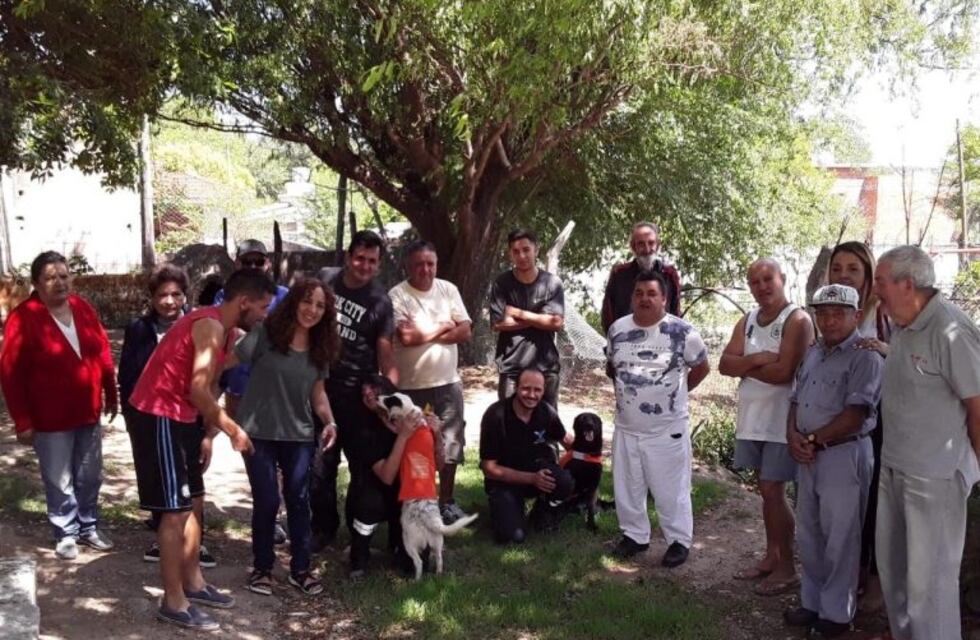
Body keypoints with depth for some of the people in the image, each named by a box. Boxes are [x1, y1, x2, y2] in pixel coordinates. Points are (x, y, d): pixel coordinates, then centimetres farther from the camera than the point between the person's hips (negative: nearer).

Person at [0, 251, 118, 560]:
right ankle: (66, 534, 24)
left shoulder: (83, 308, 2)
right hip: (51, 419, -5)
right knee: (59, 482, 7)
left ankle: (89, 527, 32)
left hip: (88, 413, 5)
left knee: (89, 477, 16)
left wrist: (111, 395, 12)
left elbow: (102, 352, 11)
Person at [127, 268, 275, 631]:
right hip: (158, 417, -10)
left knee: (193, 502, 16)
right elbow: (198, 392, -25)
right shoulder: (210, 327, -20)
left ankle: (193, 583, 28)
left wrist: (208, 435, 7)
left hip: (179, 418, 10)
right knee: (175, 511, -4)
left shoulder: (225, 331, 11)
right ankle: (173, 603, 6)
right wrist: (233, 430, -15)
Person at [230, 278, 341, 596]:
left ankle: (301, 568, 21)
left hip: (299, 435, 4)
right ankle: (262, 568, 20)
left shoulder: (320, 347, 3)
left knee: (299, 500, 7)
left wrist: (329, 421, -3)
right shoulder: (266, 333, -12)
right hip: (259, 432, -4)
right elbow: (228, 361, -13)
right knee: (266, 501, 0)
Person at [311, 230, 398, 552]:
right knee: (320, 463, 7)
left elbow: (385, 352, -6)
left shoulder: (380, 301, -6)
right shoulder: (324, 279, 1)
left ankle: (358, 525, 25)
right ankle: (323, 527, 23)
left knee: (364, 462, 6)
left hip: (359, 393, -2)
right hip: (319, 386, 2)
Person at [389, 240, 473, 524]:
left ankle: (447, 501, 25)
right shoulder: (397, 295, -10)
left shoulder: (448, 290, 3)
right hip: (410, 386, -4)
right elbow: (406, 337, -23)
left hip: (448, 382, 4)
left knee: (450, 445, 11)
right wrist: (443, 327, -10)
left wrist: (423, 333, -13)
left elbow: (465, 331, -4)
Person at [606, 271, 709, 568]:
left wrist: (677, 391, 5)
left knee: (671, 490, 4)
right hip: (626, 428, 5)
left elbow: (701, 367, 2)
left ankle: (679, 540, 20)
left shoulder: (682, 331, -11)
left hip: (668, 429, -4)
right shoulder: (617, 329, 2)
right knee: (627, 487, 15)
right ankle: (635, 534, 31)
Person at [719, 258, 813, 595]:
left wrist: (745, 367, -8)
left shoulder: (797, 320, -12)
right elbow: (724, 364, 1)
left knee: (773, 492, -3)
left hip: (782, 420, -7)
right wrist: (758, 359, -16)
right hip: (751, 418, 7)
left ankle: (787, 567, 9)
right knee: (767, 490, 15)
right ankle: (771, 556, 27)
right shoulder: (747, 321, 10)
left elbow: (784, 372, -22)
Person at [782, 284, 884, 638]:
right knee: (810, 536, 16)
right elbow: (796, 400, 14)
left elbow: (855, 415, -20)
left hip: (845, 455, -7)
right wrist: (793, 436, -4)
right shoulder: (813, 353, 12)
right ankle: (812, 602, 29)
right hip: (809, 456, 8)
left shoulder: (865, 356, -13)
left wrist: (812, 439, -12)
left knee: (839, 540, 4)